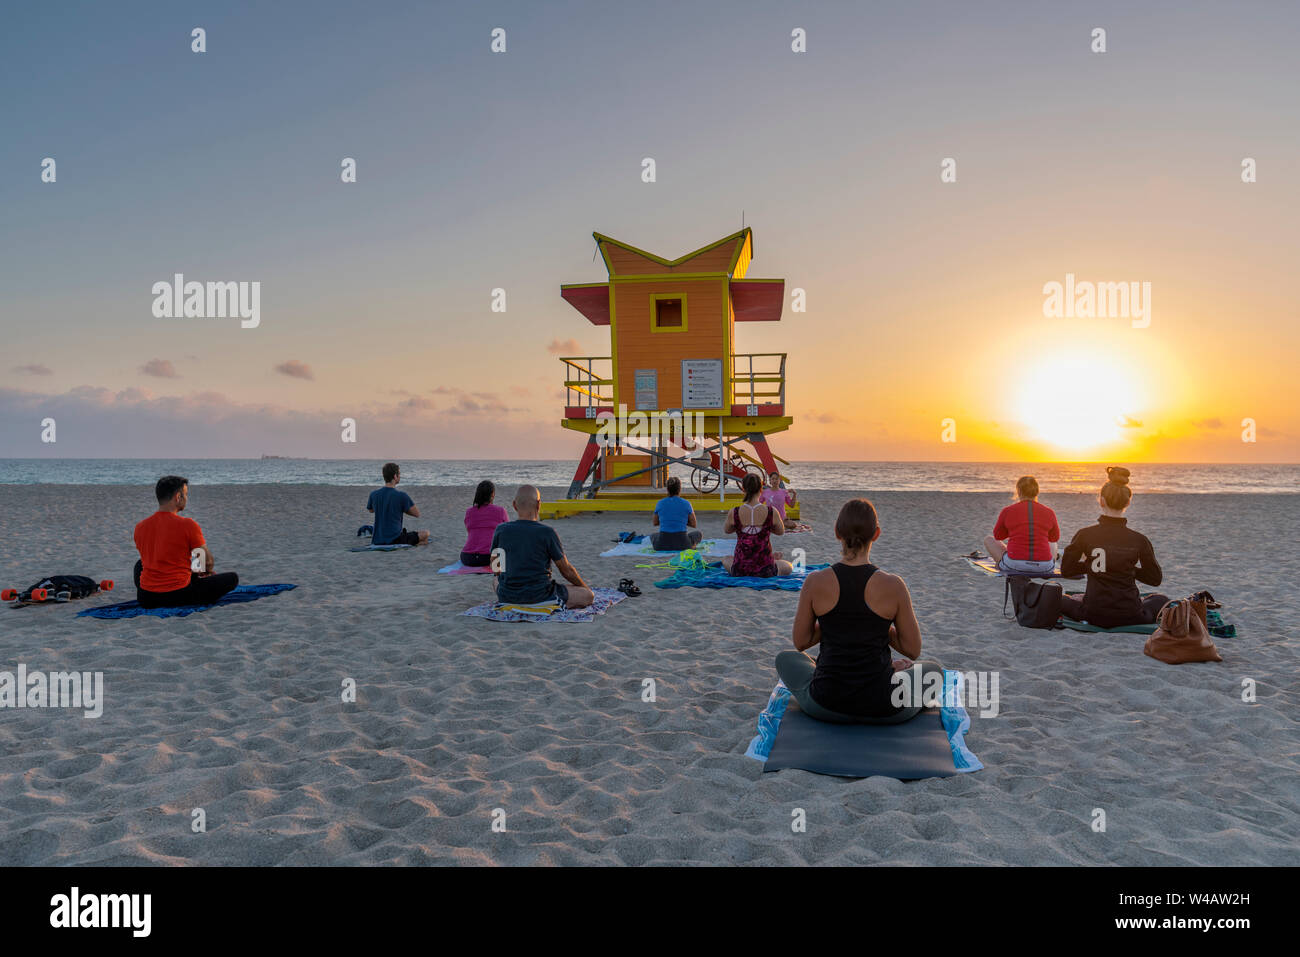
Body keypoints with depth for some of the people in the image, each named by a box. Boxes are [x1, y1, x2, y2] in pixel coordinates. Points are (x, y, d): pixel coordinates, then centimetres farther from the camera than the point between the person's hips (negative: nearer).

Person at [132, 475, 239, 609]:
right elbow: (209, 562, -4)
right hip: (178, 597, -5)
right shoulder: (188, 525, -14)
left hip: (146, 598, 5)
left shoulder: (140, 527, 2)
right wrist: (206, 572, 23)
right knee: (232, 578, 6)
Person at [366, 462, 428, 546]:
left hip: (376, 542, 6)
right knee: (426, 534, 9)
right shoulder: (402, 496, -14)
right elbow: (417, 514, -3)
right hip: (395, 540, -6)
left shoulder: (373, 494, 0)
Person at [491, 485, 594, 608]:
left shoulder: (501, 530, -4)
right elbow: (566, 570, -2)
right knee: (588, 595, 10)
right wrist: (585, 588, 16)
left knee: (496, 580, 38)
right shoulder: (547, 532, -12)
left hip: (507, 598, 4)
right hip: (539, 597, -4)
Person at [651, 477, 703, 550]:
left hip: (662, 545, 1)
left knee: (653, 534, 38)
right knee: (698, 533, 31)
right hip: (681, 545, -1)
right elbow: (693, 525, 8)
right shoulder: (686, 503, -2)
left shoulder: (659, 503, 3)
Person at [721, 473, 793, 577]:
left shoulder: (734, 513, -11)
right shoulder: (772, 512, -12)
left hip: (740, 570, 1)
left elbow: (726, 530, 10)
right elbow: (781, 532, 8)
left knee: (725, 560, 37)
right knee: (788, 567, 32)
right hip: (765, 570, -1)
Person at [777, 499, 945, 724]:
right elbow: (913, 651, -1)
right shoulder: (893, 586, -12)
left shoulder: (815, 582, -10)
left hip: (825, 705, 1)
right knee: (933, 670, 32)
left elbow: (800, 642, 2)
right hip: (883, 710, -1)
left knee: (786, 658, 35)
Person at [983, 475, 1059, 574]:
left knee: (988, 539, 27)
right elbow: (1055, 538, 21)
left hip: (1014, 565, -2)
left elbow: (998, 536, 14)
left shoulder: (1007, 511, -3)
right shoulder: (1049, 513, 2)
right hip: (1043, 568, 3)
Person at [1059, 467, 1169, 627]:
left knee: (1060, 600, 29)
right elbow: (1156, 579, 3)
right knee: (1162, 600, 33)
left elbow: (1066, 569, 2)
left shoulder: (1084, 535, -11)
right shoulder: (1139, 540, -9)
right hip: (1130, 617, 1)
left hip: (1094, 615, -1)